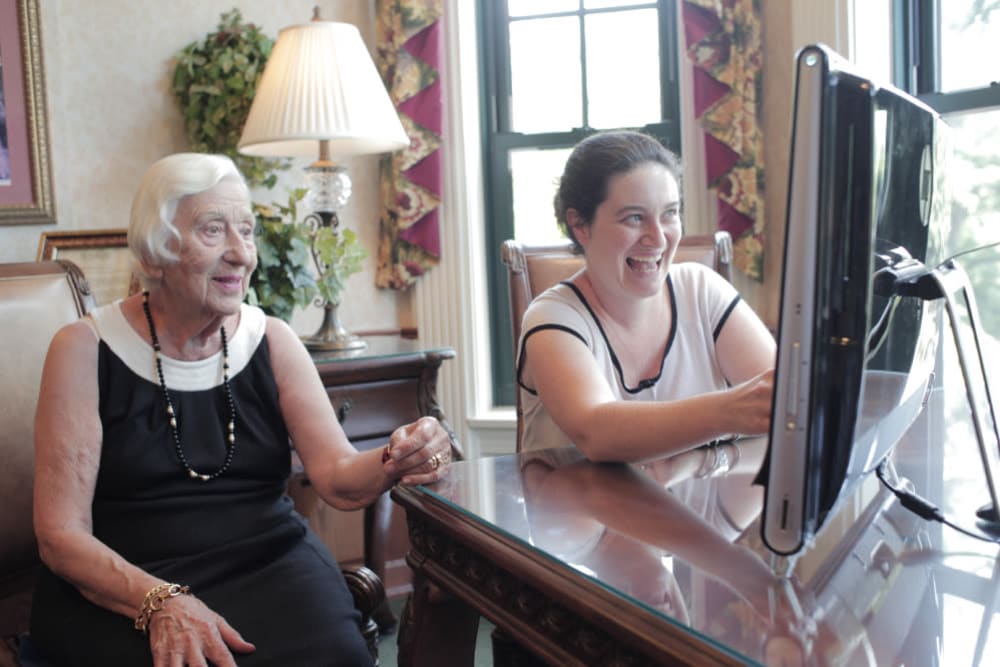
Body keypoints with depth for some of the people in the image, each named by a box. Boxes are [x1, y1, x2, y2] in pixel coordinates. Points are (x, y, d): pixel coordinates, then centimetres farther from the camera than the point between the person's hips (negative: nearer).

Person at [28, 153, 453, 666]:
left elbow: (338, 478, -4)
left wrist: (392, 465, -26)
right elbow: (61, 535, -5)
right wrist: (160, 602, -22)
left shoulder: (273, 341, 5)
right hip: (120, 592, -2)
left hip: (269, 565, 3)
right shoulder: (85, 350, -3)